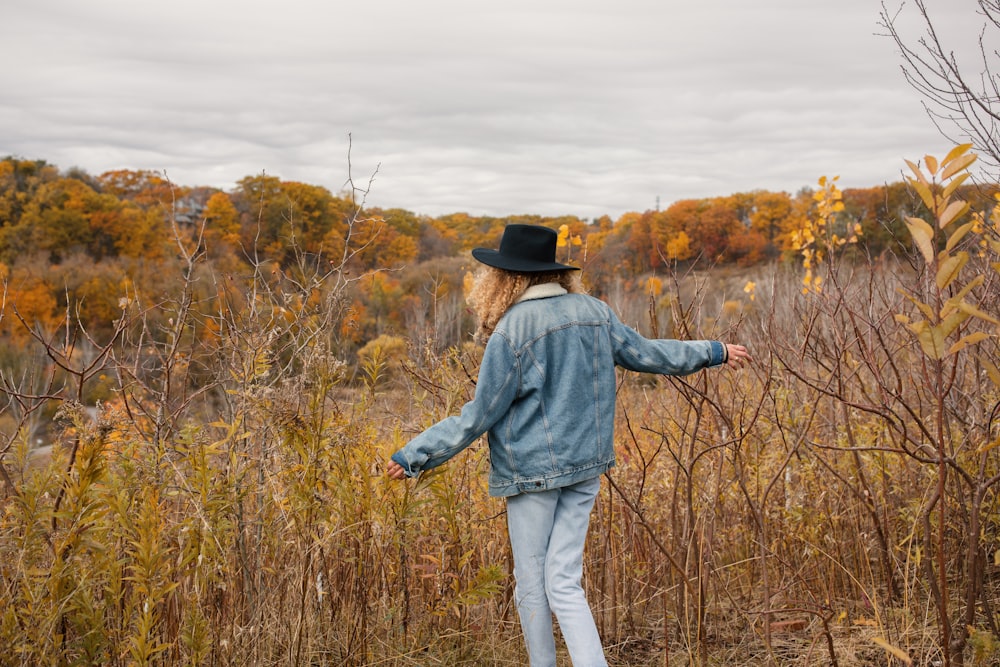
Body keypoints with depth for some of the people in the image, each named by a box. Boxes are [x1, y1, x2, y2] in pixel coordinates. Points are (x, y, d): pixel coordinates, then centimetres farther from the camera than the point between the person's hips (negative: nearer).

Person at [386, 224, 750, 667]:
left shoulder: (511, 332, -14)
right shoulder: (594, 312, 3)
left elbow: (477, 418, -12)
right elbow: (646, 353, 16)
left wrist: (412, 457, -4)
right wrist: (714, 352, 33)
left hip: (532, 468, -5)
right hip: (585, 465, 6)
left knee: (530, 584, 10)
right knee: (563, 584, 7)